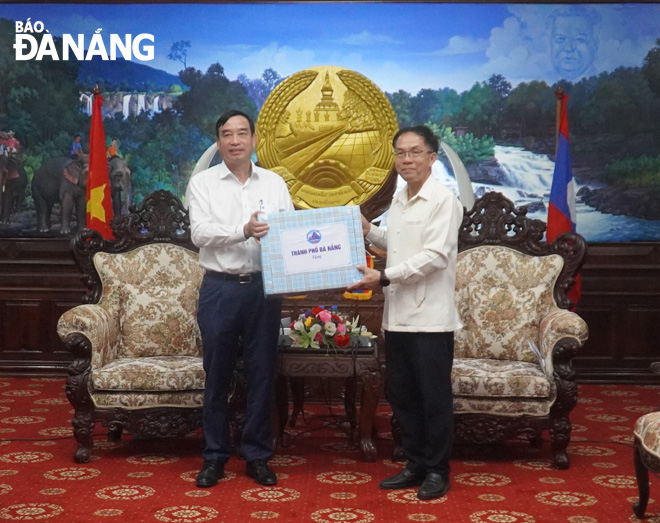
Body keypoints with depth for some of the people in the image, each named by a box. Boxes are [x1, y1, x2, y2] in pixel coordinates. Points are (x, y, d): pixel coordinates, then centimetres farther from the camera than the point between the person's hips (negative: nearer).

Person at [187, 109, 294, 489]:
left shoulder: (274, 183, 9)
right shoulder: (203, 183, 2)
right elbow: (200, 232, -11)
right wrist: (243, 231, -26)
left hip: (264, 287, 2)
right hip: (220, 288, -2)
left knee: (263, 373, 7)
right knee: (218, 375, 6)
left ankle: (258, 455, 19)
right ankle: (215, 456, 18)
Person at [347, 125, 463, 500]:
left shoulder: (443, 200, -11)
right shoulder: (398, 200, 14)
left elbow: (435, 256, -19)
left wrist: (383, 278, -21)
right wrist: (368, 231, 11)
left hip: (431, 317, -8)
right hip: (398, 315, 8)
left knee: (434, 397, 2)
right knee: (402, 394, 13)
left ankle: (437, 470, 15)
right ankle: (416, 465, 25)